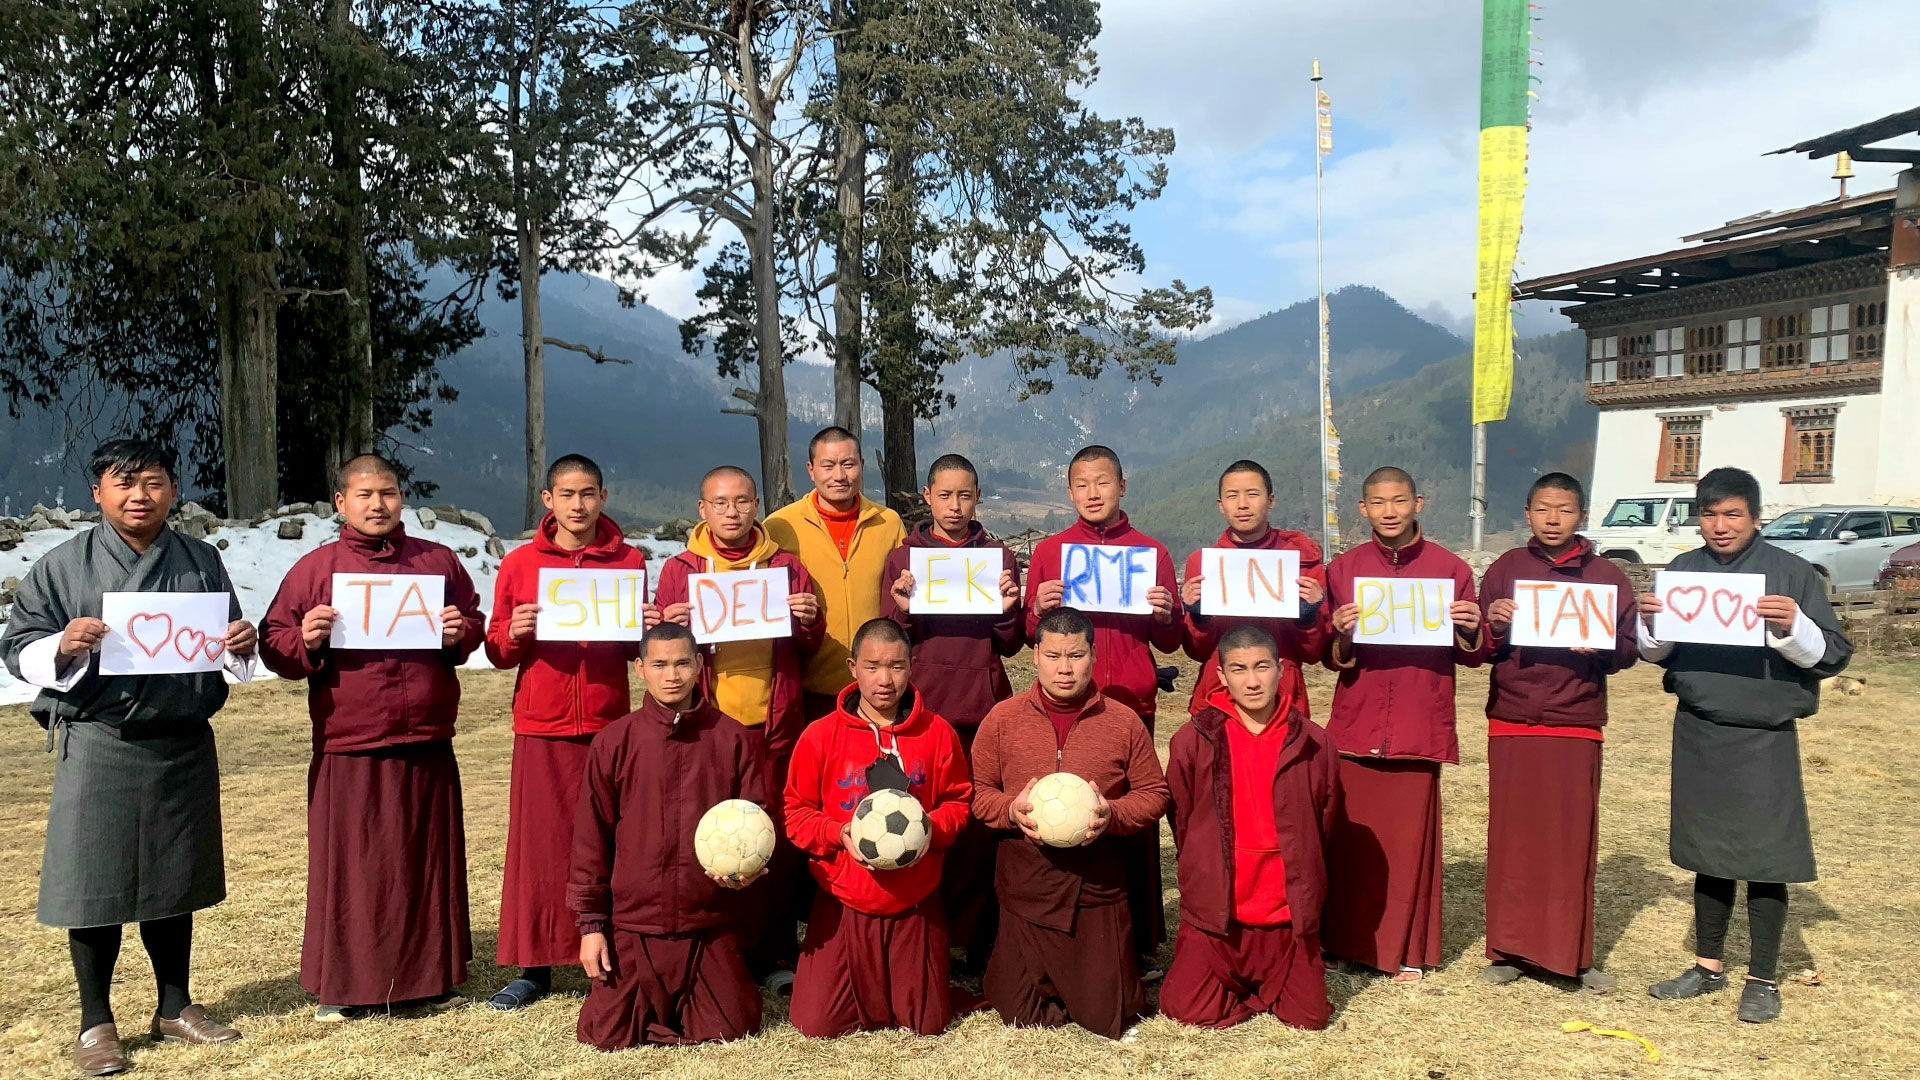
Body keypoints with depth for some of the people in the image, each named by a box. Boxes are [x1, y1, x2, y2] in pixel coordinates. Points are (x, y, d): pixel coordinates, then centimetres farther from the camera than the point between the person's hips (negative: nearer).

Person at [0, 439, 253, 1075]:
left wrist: (241, 646, -8)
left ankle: (175, 1008, 27)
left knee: (174, 879, 13)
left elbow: (232, 653, 14)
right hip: (98, 747, -3)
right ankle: (95, 1023, 18)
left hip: (184, 748, 3)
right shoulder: (64, 566, -1)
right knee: (93, 882, 2)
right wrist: (63, 645, -21)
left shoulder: (202, 562, 8)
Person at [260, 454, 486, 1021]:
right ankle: (343, 988, 16)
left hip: (427, 746, 2)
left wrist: (459, 634, -5)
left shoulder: (439, 561, 10)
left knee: (429, 863, 9)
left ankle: (432, 976, 22)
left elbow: (475, 626, 17)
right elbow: (274, 645, 4)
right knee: (349, 868, 3)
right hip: (347, 749, -2)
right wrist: (307, 641, -17)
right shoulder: (313, 568, 3)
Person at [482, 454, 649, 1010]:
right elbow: (497, 651, 8)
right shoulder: (519, 563, 5)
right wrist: (513, 634, -13)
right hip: (541, 724, 0)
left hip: (608, 723, 0)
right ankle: (535, 967, 11)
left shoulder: (629, 561, 6)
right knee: (538, 842, 1)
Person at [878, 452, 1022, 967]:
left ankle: (978, 939, 9)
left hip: (983, 708, 1)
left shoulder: (1000, 557, 10)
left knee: (981, 820, -2)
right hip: (922, 703, 0)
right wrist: (903, 610, -13)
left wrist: (1007, 610, -10)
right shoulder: (903, 556, 9)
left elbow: (1010, 645, 9)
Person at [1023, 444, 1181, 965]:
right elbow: (1031, 637, 12)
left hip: (1131, 702, 0)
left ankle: (1140, 940, 10)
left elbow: (1169, 643, 12)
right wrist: (1040, 610, -8)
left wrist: (1165, 615, -8)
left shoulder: (1152, 552, 9)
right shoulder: (1048, 551, 9)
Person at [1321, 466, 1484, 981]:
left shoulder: (1450, 568, 3)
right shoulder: (1343, 569, 6)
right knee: (1352, 837, 3)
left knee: (1411, 838, 2)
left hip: (1420, 727, -1)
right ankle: (1350, 940, 18)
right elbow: (1333, 659, 6)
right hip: (1356, 725, 1)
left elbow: (1472, 656, 7)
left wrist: (1469, 630, -14)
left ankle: (1408, 950, 17)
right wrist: (1343, 637, -16)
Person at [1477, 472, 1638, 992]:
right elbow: (1478, 649, 9)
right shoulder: (1504, 569, 7)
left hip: (1576, 728, 0)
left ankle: (1573, 953, 14)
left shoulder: (1607, 576, 5)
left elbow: (1630, 649, 7)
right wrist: (1496, 627, -12)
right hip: (1510, 724, 1)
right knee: (1512, 837, 3)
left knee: (1574, 840, 2)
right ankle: (1509, 948, 13)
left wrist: (1601, 647, -14)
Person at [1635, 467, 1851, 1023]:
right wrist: (1651, 624, -10)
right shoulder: (1683, 570, 4)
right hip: (1697, 732, 4)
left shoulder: (1791, 573, -7)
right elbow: (1658, 653, 11)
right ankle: (1708, 966, 28)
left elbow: (1834, 654, -6)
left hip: (1764, 737, -3)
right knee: (1707, 852, 14)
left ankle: (1763, 979, 18)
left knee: (1764, 858, 3)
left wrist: (1792, 627, -24)